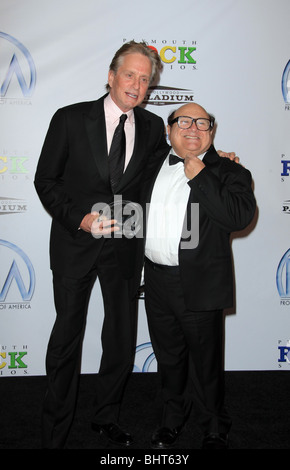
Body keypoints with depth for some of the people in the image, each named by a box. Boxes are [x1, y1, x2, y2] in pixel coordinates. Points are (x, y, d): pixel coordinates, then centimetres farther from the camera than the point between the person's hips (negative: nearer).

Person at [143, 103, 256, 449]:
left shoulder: (227, 171, -4)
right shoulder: (153, 166, 10)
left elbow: (240, 216, -22)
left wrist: (199, 176, -19)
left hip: (199, 286, -4)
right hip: (156, 281, 5)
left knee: (205, 363, 10)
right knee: (168, 359, 21)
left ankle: (214, 431, 33)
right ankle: (172, 419, 43)